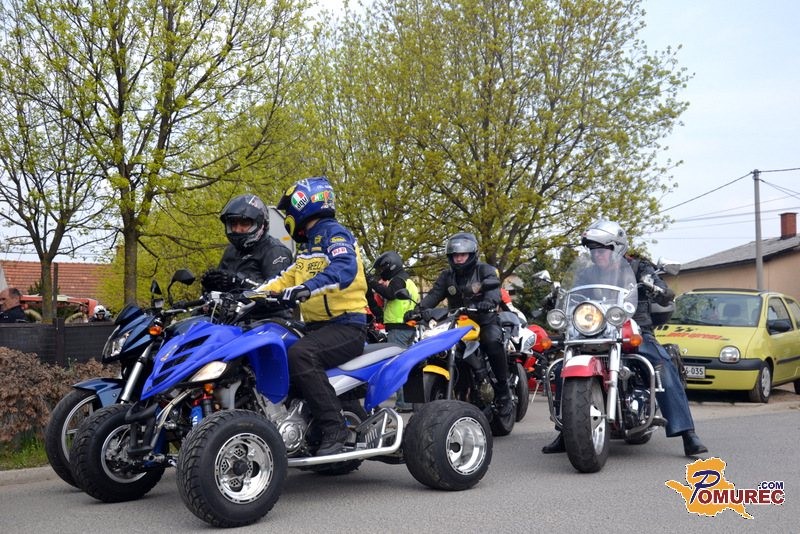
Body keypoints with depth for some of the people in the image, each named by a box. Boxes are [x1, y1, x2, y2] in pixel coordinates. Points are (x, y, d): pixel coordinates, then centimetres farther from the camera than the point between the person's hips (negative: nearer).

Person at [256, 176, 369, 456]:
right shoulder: (308, 244, 22)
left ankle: (334, 427, -30)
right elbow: (286, 278, 21)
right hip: (317, 327, 9)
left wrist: (307, 288, -41)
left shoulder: (334, 232, -8)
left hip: (346, 326, -9)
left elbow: (345, 268, -28)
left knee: (299, 355, -33)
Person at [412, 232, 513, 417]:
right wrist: (422, 308, -27)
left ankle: (503, 390, -22)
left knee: (493, 342, -35)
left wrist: (487, 302, -45)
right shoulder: (447, 276, 11)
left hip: (484, 320, -4)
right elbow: (434, 294, -4)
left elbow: (494, 291, -20)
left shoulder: (485, 271, -1)